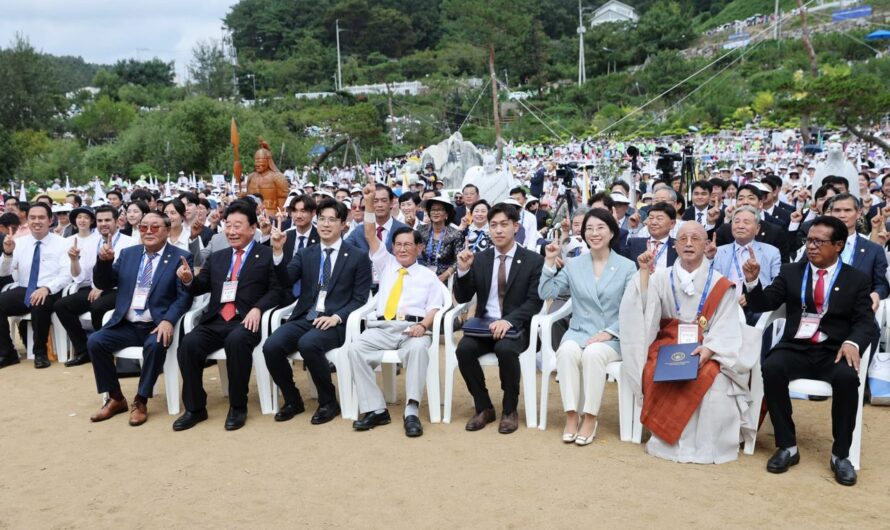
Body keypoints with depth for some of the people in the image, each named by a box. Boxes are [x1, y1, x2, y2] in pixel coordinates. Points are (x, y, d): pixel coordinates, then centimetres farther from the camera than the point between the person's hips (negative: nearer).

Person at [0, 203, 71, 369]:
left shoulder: (61, 243, 0)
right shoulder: (19, 242, 9)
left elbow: (66, 275, -9)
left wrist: (47, 288, -27)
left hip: (49, 292, -4)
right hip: (23, 291, 4)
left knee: (40, 305, -37)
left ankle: (40, 352, -14)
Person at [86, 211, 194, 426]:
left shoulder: (181, 257, -2)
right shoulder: (128, 254, 13)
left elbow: (184, 295, -10)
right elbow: (103, 284, 12)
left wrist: (168, 320, -25)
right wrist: (104, 261, -7)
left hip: (156, 326, -5)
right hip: (126, 325, 5)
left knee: (155, 344, -34)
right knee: (94, 341, -16)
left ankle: (140, 401, -13)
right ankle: (115, 398, 1)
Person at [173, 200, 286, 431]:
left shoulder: (268, 255, 7)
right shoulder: (217, 257, 24)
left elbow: (278, 290, -2)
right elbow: (200, 288, 20)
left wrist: (257, 308, -18)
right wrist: (189, 279, -3)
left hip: (246, 321, -4)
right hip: (215, 322, 5)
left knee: (237, 341, -36)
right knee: (188, 343, -23)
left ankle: (238, 407, -18)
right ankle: (195, 408, -7)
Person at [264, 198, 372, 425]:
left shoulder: (358, 257, 4)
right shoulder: (305, 254, 15)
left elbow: (360, 299, -1)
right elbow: (284, 282, 2)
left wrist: (336, 317, -17)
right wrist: (278, 251, -12)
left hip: (334, 322, -4)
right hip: (304, 318, 4)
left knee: (308, 344, -34)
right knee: (271, 346, -22)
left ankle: (328, 402, -12)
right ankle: (292, 400, 1)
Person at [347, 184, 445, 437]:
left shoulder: (428, 276, 17)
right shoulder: (386, 265, 25)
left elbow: (434, 308, 6)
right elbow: (370, 236, 15)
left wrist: (422, 325, -16)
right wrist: (369, 203, 3)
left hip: (413, 328, -2)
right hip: (381, 327, 3)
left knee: (418, 349, -37)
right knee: (355, 349, -27)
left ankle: (412, 411, -36)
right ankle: (375, 409, -24)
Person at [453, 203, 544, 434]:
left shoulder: (533, 260, 1)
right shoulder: (479, 259, 9)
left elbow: (535, 302, -8)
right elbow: (463, 298, 6)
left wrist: (509, 320, -25)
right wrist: (463, 270, -13)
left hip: (516, 327, -3)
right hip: (484, 324, 3)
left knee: (505, 349, -35)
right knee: (464, 348, -27)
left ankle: (510, 410, -12)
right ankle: (484, 408, -7)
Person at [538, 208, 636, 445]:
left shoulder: (627, 267, 4)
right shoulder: (573, 265, 11)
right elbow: (546, 293, 5)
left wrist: (609, 332, -13)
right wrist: (550, 263, -3)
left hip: (613, 337, -2)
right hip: (578, 332, 2)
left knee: (594, 353, -35)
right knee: (567, 350, -32)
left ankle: (590, 417, -23)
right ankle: (572, 415, -25)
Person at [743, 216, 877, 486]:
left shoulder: (858, 279, 7)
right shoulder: (790, 272, 10)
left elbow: (866, 323, 0)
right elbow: (763, 305, 4)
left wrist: (852, 343, -23)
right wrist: (752, 280, -17)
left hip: (834, 352, -1)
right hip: (795, 348, 1)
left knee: (847, 378, -33)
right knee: (771, 368, -30)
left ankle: (840, 454, -13)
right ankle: (787, 446, -16)